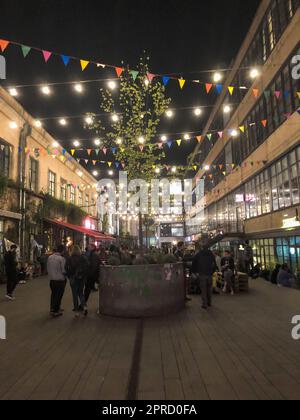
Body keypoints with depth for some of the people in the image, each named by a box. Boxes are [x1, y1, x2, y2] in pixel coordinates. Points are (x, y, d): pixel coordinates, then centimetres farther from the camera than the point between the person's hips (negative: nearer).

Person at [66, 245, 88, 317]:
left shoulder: (69, 259, -8)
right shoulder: (83, 258, -5)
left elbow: (67, 269, -6)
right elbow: (86, 268, -4)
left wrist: (69, 277, 5)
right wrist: (84, 277, 6)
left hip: (73, 279, -2)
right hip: (82, 278, 2)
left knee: (75, 295, 8)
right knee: (81, 292, 19)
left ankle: (77, 311, 12)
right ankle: (84, 306, 1)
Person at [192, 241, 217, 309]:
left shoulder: (198, 255, -1)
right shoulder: (211, 254, 4)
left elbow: (194, 264, 2)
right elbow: (214, 264, 6)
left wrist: (195, 272, 13)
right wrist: (212, 271, 14)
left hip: (202, 274, -2)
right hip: (209, 274, 2)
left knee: (203, 290, 1)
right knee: (209, 289, 14)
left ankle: (205, 304, 1)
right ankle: (209, 303, 22)